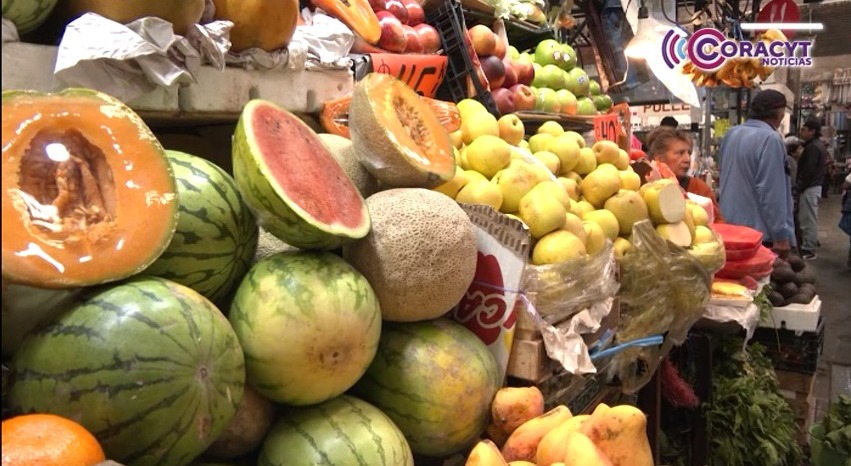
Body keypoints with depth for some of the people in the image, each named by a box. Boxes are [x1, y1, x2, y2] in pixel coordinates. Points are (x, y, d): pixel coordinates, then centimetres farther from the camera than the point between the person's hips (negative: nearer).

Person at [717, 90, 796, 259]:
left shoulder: (730, 134, 8)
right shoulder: (770, 138, -18)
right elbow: (772, 192, -21)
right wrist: (781, 235, -18)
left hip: (729, 226, 8)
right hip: (758, 231, -8)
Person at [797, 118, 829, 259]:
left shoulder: (813, 148, -18)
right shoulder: (818, 145, 16)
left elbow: (809, 171, -23)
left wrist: (799, 187, -16)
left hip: (809, 187, -11)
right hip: (815, 185, 11)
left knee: (808, 219, -6)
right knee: (811, 218, 18)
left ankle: (808, 250, -3)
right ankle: (810, 246, 26)